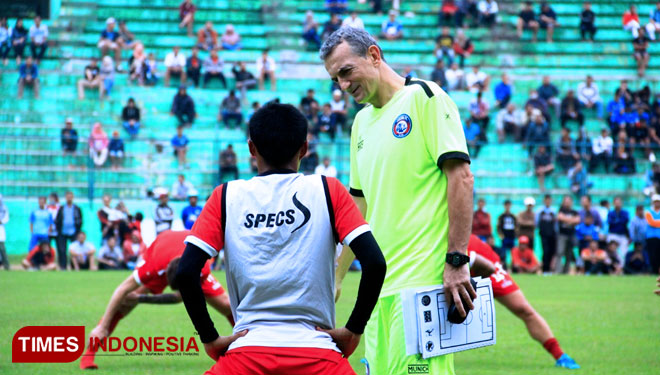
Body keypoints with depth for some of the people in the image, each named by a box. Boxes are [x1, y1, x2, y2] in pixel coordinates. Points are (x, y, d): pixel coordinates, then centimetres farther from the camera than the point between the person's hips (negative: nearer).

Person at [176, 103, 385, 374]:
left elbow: (186, 272, -1)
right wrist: (353, 331, 6)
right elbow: (374, 262, -4)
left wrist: (211, 340, 9)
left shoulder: (226, 197, 9)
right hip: (317, 352, -1)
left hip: (247, 350, 1)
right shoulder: (327, 191, 7)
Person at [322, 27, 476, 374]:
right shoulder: (362, 121, 19)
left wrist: (456, 262, -17)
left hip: (422, 281, -7)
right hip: (379, 286, 8)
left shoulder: (423, 97, -3)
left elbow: (460, 176, -10)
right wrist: (335, 278, 22)